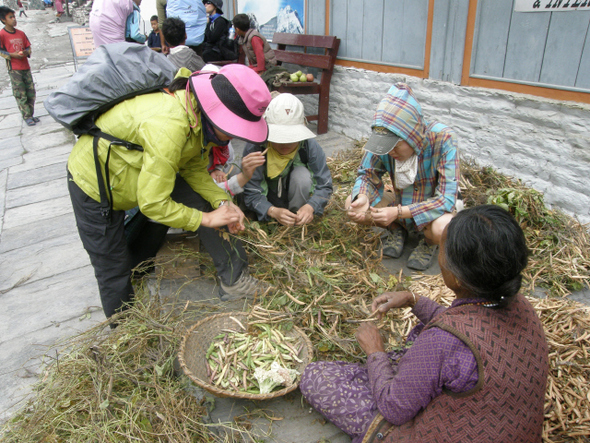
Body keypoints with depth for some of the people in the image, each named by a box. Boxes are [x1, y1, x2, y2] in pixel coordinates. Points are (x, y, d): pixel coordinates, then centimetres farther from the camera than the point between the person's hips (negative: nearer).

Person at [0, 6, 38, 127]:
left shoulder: (21, 33, 9)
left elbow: (28, 47, 15)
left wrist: (26, 52, -6)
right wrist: (12, 55, -17)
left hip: (26, 67, 5)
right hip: (14, 69, -5)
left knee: (31, 92, 8)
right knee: (20, 94, -3)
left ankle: (31, 114, 20)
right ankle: (27, 117, 2)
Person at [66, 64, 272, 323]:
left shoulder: (200, 115, -14)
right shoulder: (168, 128, -42)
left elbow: (194, 168, -4)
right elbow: (152, 204, -36)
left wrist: (222, 203, -19)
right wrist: (205, 219, -26)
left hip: (138, 169, 7)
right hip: (94, 182, -7)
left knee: (198, 201, -5)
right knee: (114, 271, 6)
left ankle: (234, 280, 3)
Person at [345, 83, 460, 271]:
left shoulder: (442, 139, -30)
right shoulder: (386, 139, -21)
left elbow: (447, 199, -30)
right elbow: (367, 174, -8)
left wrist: (398, 212, -38)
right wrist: (362, 196, -32)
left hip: (434, 208, -3)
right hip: (402, 203, 4)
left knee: (442, 229, -38)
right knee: (352, 205, -19)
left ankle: (429, 243, 0)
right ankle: (396, 230, 8)